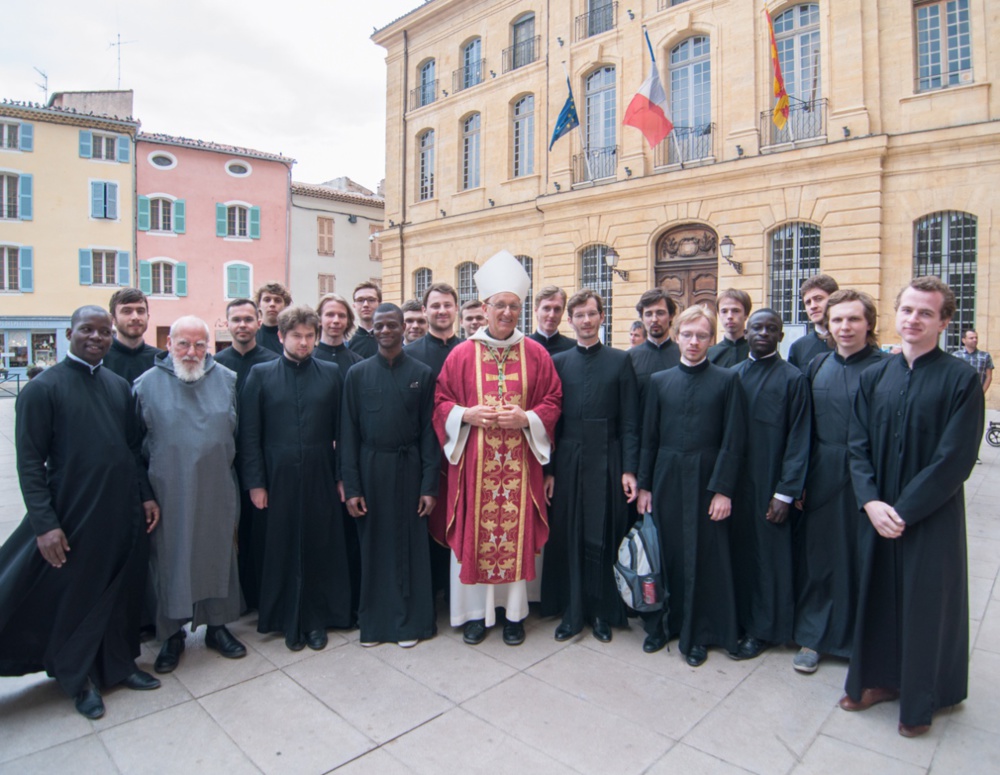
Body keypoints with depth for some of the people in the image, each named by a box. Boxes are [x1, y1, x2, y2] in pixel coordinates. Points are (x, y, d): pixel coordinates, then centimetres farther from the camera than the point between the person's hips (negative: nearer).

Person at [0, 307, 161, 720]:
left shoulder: (119, 386, 7)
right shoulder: (43, 387, -8)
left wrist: (146, 496, 6)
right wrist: (45, 524, -15)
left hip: (122, 512, 5)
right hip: (75, 516, -4)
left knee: (117, 592, 16)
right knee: (74, 597, 11)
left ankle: (118, 664, 35)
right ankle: (79, 679, 31)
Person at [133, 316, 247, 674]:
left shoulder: (227, 380, 2)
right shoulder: (147, 383, -2)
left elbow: (240, 434, 8)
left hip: (217, 491, 1)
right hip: (168, 493, -1)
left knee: (218, 556, 12)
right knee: (169, 560, 10)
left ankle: (217, 626, 30)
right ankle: (172, 636, 28)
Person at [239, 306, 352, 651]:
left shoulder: (331, 373, 2)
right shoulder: (260, 374, 1)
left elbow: (341, 429, 3)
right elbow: (249, 434, 0)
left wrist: (342, 476, 0)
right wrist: (255, 482, -4)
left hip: (320, 478, 1)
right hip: (278, 478, 0)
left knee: (321, 549, 9)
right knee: (282, 551, 10)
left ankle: (317, 619, 26)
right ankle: (288, 620, 27)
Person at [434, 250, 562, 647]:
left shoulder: (536, 354, 3)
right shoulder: (462, 354, 2)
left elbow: (552, 402, 6)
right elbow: (441, 402, 5)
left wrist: (526, 418, -12)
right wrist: (467, 414, -13)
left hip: (518, 462, 0)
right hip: (474, 461, 0)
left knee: (516, 532, 6)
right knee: (473, 533, 6)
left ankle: (514, 611, 24)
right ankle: (475, 611, 23)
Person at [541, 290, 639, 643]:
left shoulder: (621, 361, 3)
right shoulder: (558, 362, 7)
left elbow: (629, 422, 0)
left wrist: (629, 469, -7)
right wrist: (548, 469, 0)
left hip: (607, 462, -1)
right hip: (567, 463, 2)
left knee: (603, 540, 6)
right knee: (568, 539, 8)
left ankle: (603, 612, 23)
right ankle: (571, 612, 23)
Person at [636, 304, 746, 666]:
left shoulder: (727, 380, -1)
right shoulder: (659, 381, 6)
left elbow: (733, 441, -4)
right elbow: (649, 438, 6)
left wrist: (723, 489, -10)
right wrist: (643, 485, 3)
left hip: (707, 480, -2)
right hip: (666, 479, 2)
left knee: (705, 558, 6)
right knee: (664, 553, 10)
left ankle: (698, 634, 22)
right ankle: (661, 624, 28)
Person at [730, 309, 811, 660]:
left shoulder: (793, 379, -5)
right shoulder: (732, 375, 7)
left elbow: (798, 440, -7)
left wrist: (785, 493, -11)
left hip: (770, 485, -4)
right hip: (734, 480, 4)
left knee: (768, 553, 6)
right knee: (738, 549, 11)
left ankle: (762, 629, 22)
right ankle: (737, 619, 27)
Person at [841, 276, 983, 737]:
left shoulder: (961, 380, -9)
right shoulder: (874, 377, 4)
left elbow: (955, 460, -13)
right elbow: (858, 446, 3)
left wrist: (904, 509, -15)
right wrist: (871, 501, -10)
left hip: (933, 518, -4)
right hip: (878, 515, 4)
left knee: (927, 605, 10)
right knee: (878, 596, 15)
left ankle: (920, 701, 30)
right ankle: (883, 677, 35)